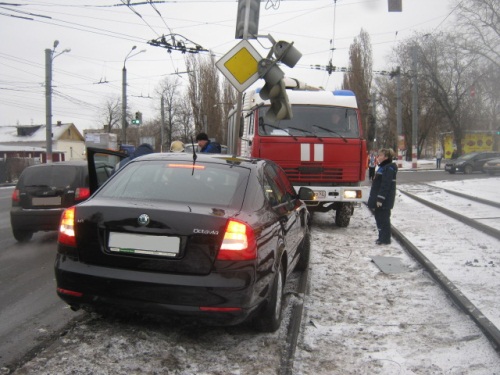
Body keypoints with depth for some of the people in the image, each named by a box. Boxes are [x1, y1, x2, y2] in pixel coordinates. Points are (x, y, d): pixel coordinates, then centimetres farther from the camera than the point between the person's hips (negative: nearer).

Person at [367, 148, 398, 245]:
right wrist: (375, 198, 23)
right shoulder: (383, 167, 15)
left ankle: (385, 239, 5)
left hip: (384, 200, -10)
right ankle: (382, 237, 24)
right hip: (379, 198, 10)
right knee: (379, 218, 15)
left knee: (383, 218, -3)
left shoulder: (389, 169, -17)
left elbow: (385, 185, -23)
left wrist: (380, 199, -24)